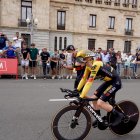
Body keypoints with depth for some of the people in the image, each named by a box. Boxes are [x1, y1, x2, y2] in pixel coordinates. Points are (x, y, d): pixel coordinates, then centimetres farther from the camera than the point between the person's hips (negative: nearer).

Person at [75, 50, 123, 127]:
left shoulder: (95, 65, -28)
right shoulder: (88, 66, -2)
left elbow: (89, 82, -33)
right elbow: (84, 78, 5)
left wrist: (81, 96, -34)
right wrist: (77, 90, 4)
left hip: (115, 82, -9)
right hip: (108, 81, 9)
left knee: (100, 103, -13)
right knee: (94, 98, 5)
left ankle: (118, 115, 5)